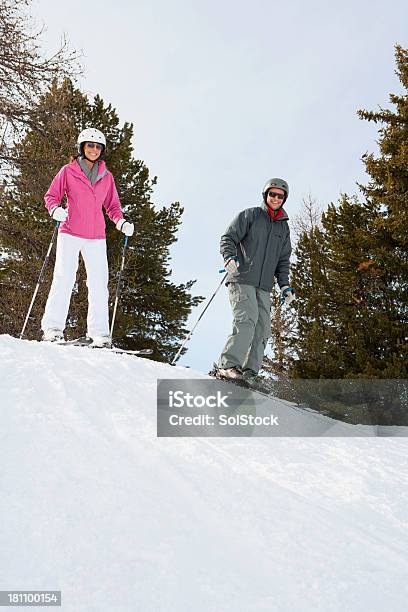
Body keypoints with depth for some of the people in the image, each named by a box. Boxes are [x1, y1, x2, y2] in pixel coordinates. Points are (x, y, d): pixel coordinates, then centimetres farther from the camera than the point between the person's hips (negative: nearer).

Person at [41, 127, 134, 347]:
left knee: (99, 284, -2)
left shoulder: (106, 176, 13)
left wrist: (121, 223, -1)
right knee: (64, 278, -10)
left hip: (96, 237, 3)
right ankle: (52, 328, -4)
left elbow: (112, 205, 17)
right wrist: (56, 210, -16)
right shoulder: (68, 171, 5)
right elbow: (51, 196, 6)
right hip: (70, 233, -3)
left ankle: (99, 334, 2)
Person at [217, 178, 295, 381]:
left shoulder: (284, 227, 21)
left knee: (262, 330, -3)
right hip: (242, 279, -6)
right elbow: (228, 238, 1)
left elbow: (283, 260, 22)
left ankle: (249, 373, -1)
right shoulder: (249, 215, 7)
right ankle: (228, 365, -23)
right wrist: (229, 257, -20)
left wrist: (284, 285, 9)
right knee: (247, 320, -22)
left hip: (264, 286, 6)